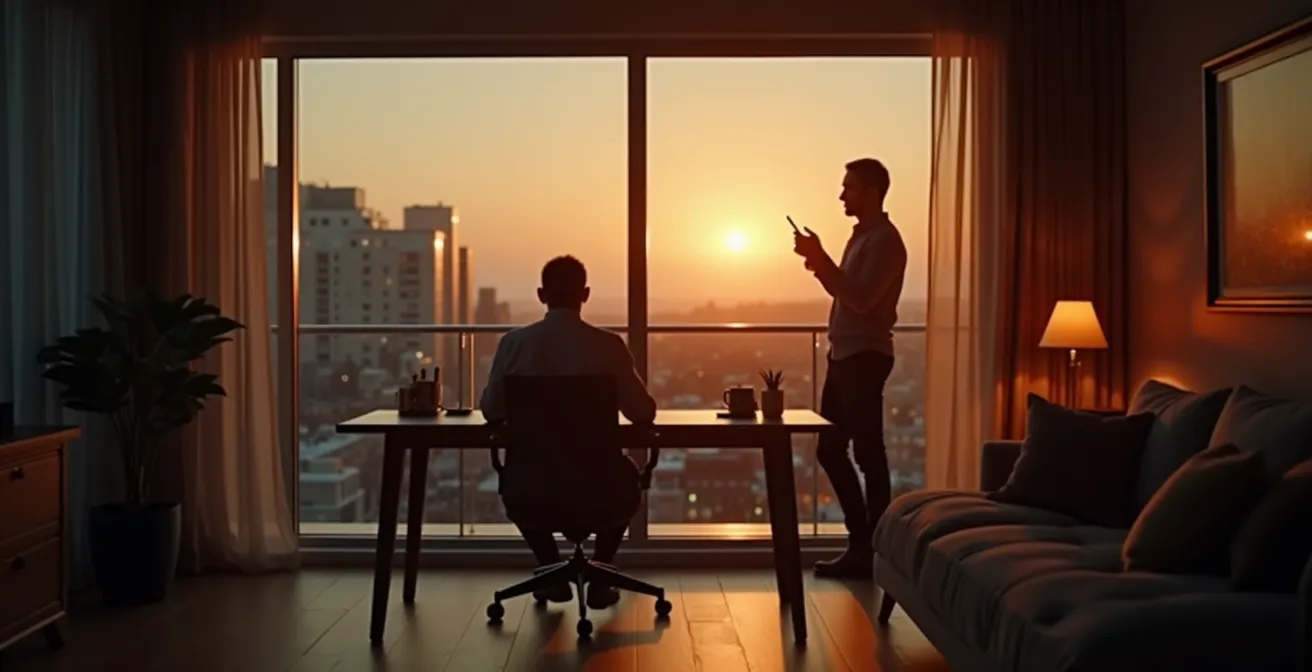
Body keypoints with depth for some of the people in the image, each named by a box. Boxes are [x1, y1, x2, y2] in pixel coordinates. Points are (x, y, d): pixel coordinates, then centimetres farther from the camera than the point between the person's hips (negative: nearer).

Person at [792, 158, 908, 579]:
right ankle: (861, 541, 20)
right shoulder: (861, 237, 19)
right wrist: (819, 266, 8)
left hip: (865, 357, -10)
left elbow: (862, 300, -21)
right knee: (830, 450, 11)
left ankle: (875, 550, 4)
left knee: (867, 454, -5)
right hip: (844, 355, 10)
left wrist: (821, 259, -18)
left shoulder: (885, 240, -12)